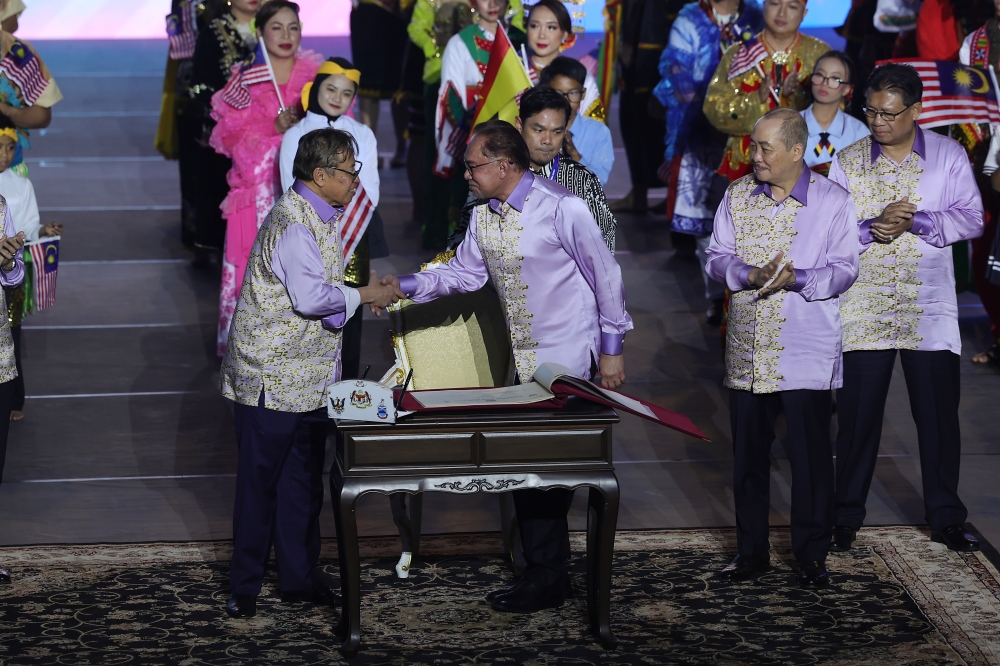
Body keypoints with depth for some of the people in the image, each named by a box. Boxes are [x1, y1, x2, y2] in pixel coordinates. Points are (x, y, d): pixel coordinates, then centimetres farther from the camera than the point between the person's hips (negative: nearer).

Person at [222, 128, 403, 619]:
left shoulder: (318, 216, 13)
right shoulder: (291, 222, -20)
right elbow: (311, 296, -26)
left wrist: (362, 292, 8)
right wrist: (362, 295, -14)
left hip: (309, 378, 10)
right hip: (272, 380, -10)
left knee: (303, 482, 14)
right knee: (260, 483, 0)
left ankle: (298, 578, 23)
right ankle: (244, 587, 9)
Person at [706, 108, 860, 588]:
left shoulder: (832, 200, -2)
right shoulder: (737, 196, 7)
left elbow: (844, 270, -4)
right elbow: (717, 258, 6)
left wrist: (796, 278, -21)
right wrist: (751, 274, -15)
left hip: (806, 353, -3)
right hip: (747, 352, 3)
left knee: (811, 456, -1)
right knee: (748, 454, 9)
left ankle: (812, 556, 10)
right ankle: (751, 551, 21)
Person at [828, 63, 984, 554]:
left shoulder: (948, 156, 3)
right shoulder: (848, 162, 4)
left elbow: (971, 218, -4)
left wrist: (914, 222, -17)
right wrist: (873, 227, -18)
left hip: (929, 309, 0)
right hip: (865, 308, 0)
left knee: (939, 415, 4)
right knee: (858, 415, 3)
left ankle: (945, 517, 16)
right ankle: (846, 518, 15)